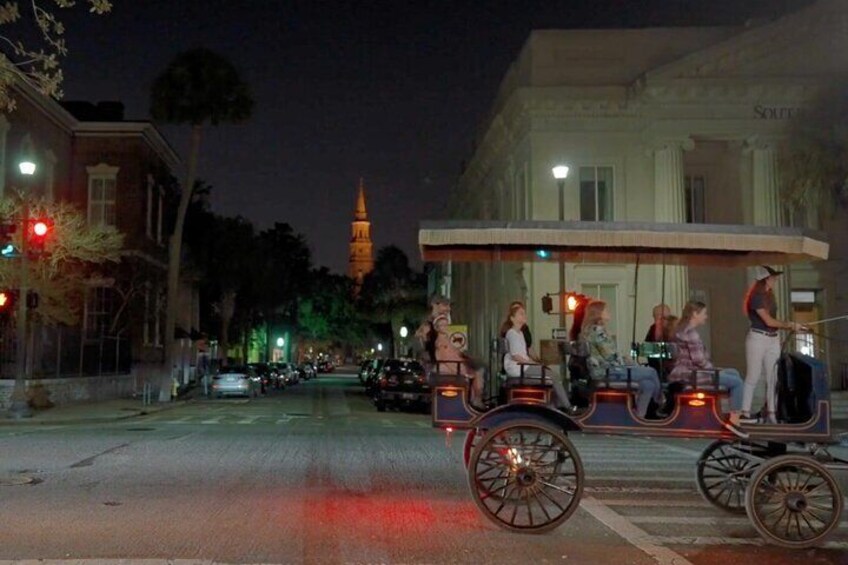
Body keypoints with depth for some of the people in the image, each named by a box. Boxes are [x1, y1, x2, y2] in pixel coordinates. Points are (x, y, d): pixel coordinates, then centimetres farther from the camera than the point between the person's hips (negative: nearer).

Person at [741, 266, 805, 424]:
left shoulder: (770, 295, 13)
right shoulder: (756, 297, -12)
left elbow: (772, 321, 12)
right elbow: (768, 321, -15)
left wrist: (790, 326, 4)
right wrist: (789, 325, -9)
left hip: (773, 339, 8)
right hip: (757, 338, -8)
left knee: (772, 377, 5)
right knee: (753, 377, -5)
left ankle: (771, 412, 9)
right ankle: (744, 412, 0)